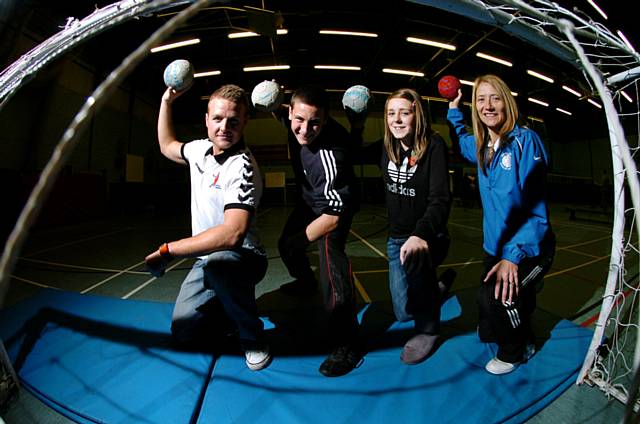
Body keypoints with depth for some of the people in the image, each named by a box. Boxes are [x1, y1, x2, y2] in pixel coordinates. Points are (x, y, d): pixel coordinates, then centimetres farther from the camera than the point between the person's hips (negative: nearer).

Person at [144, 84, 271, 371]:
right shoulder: (200, 149, 2)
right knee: (184, 332, 2)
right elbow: (167, 146, 26)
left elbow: (232, 234, -39)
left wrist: (167, 251, -30)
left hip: (243, 258, -6)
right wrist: (166, 101, 21)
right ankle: (228, 306, 30)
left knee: (218, 262, -41)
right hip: (208, 258, 7)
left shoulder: (241, 167, -25)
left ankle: (252, 337, -14)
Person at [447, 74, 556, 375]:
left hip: (528, 249, -7)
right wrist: (454, 111, 24)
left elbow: (534, 204, -20)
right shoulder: (482, 147, 5)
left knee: (494, 297, -20)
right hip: (495, 246, 7)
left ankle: (515, 352, 14)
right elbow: (464, 142, 32)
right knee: (489, 298, 15)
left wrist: (513, 255, -26)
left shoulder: (525, 140, -15)